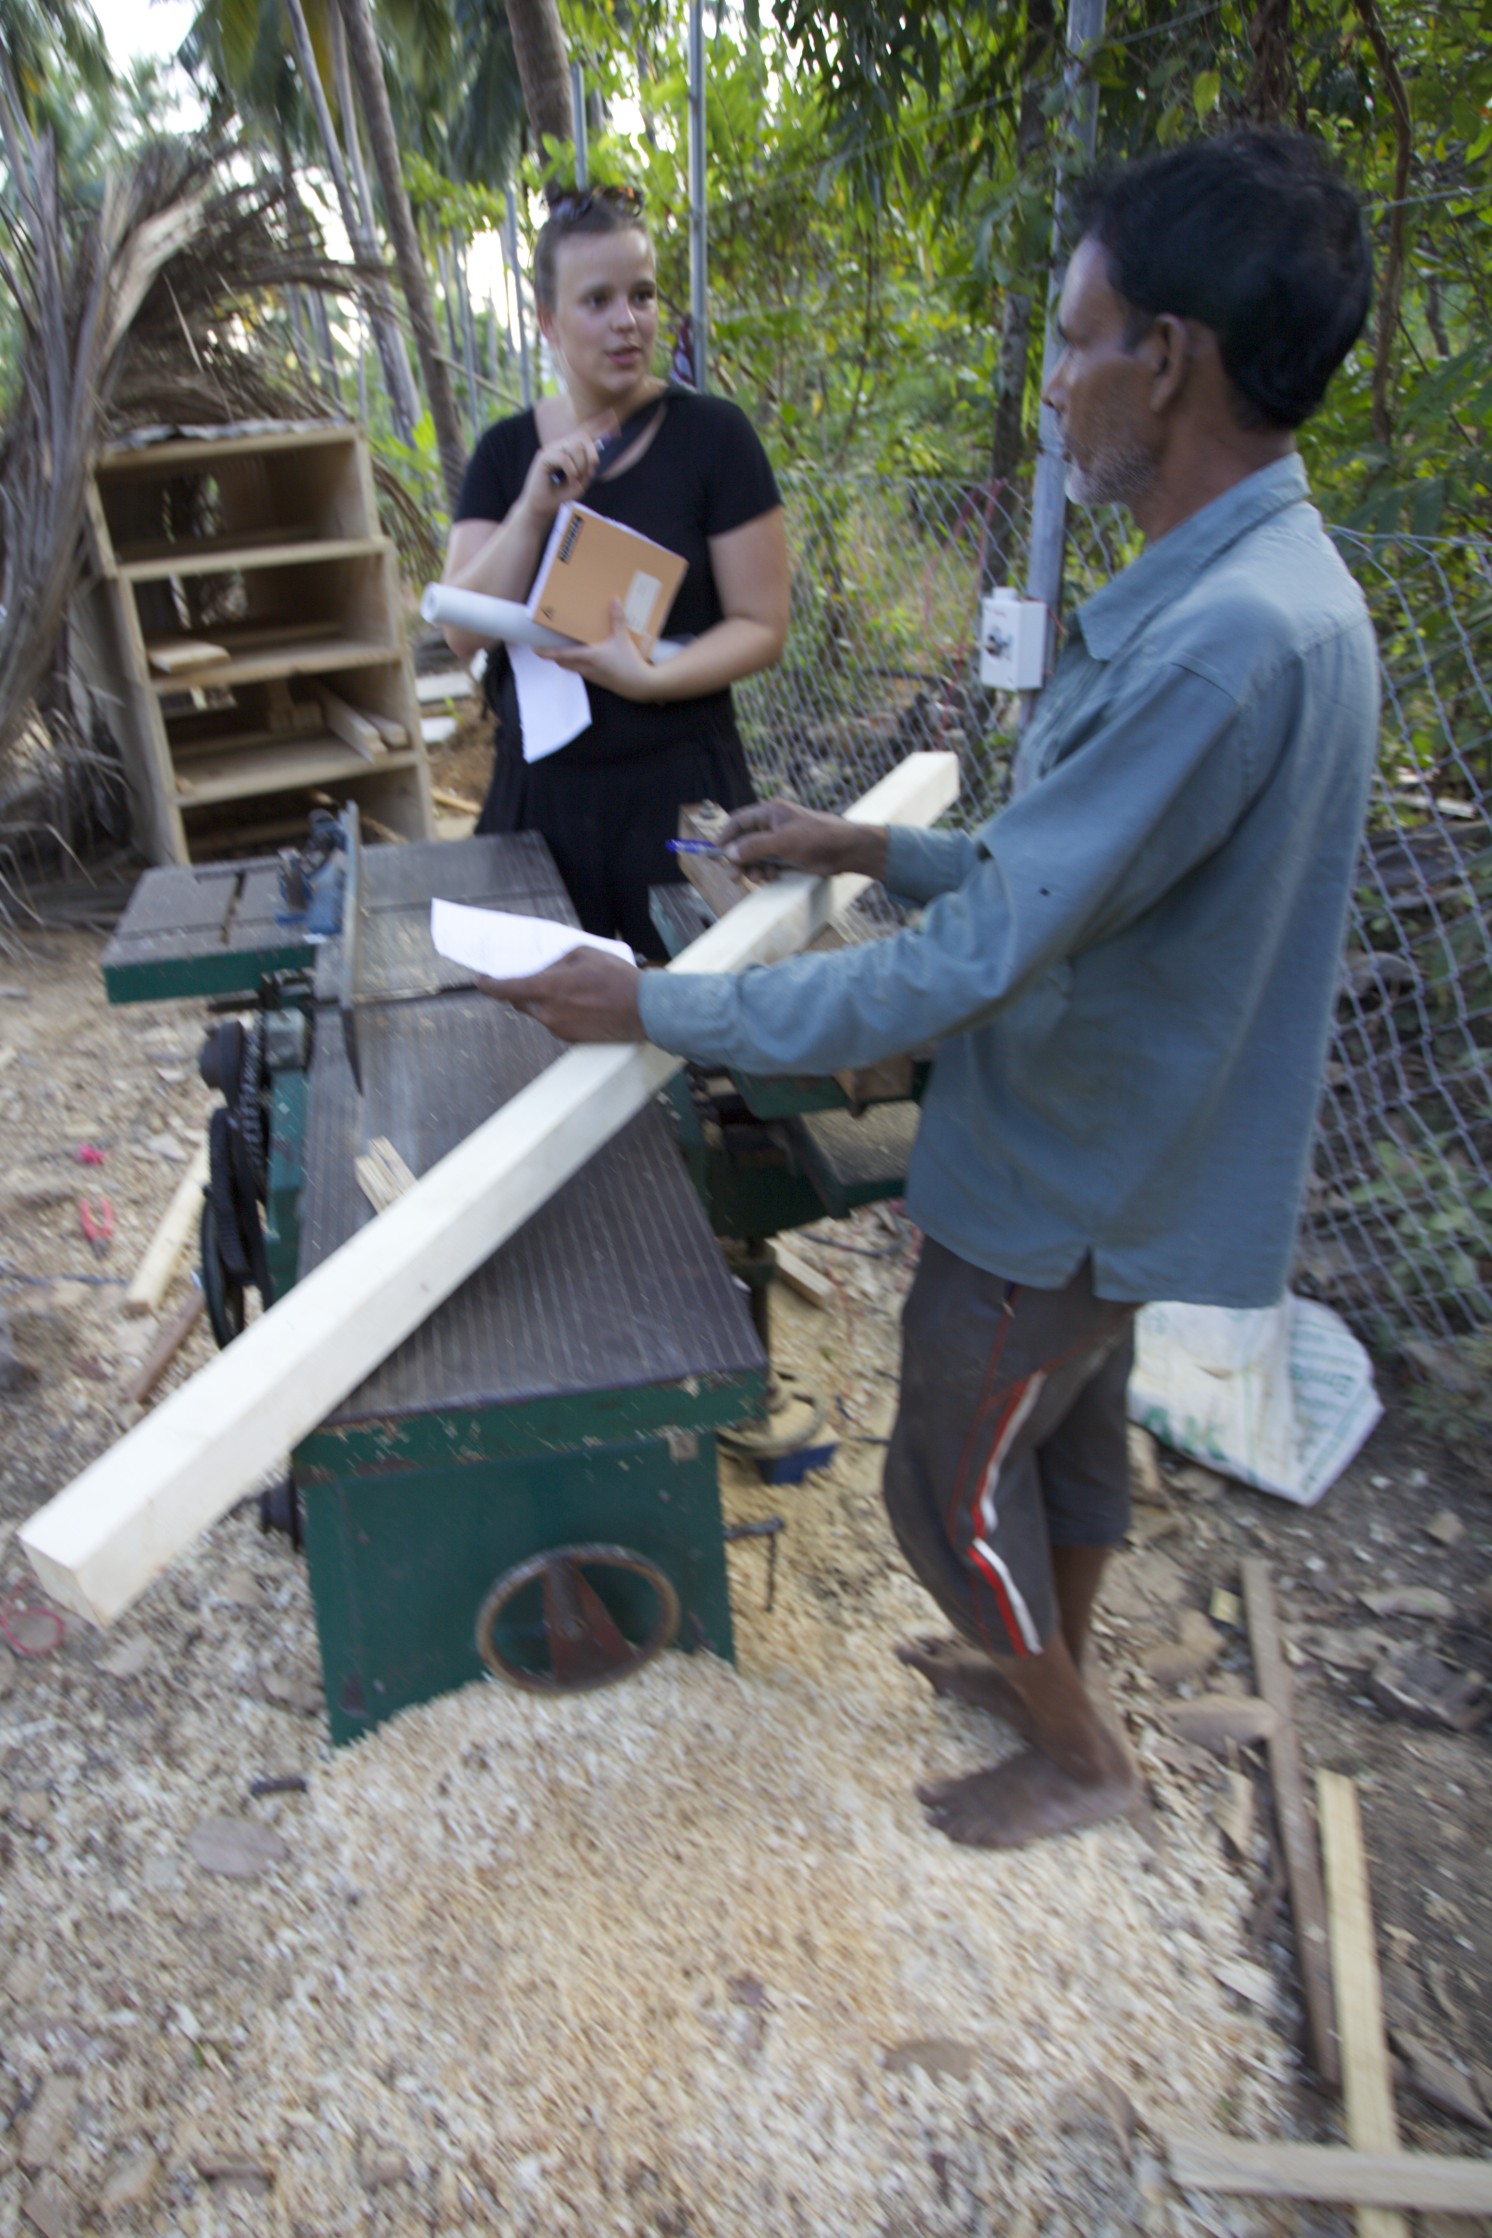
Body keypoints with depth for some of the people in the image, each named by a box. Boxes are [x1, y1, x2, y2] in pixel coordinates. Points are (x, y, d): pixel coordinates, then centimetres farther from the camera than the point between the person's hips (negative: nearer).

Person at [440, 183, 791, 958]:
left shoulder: (712, 434, -3)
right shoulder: (506, 450, 7)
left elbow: (761, 625, -5)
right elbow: (462, 633, -1)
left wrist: (651, 677, -21)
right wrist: (533, 512, -13)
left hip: (674, 786, -2)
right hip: (539, 786, 3)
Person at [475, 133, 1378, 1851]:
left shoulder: (1225, 644, -32)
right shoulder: (1258, 587, 2)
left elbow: (965, 968, -32)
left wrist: (651, 1008, -24)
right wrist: (872, 848, 8)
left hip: (1066, 1179, -9)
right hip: (1116, 1146, 9)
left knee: (950, 1491, 12)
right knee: (1070, 1430, 27)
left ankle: (1078, 1756, 37)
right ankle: (1047, 1667, 52)